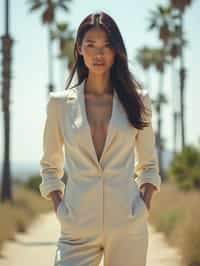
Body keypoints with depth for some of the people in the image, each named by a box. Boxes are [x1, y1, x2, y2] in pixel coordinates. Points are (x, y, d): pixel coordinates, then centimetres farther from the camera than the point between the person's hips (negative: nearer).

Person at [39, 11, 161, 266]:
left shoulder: (137, 100, 7)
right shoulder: (60, 103, 6)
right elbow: (49, 166, 15)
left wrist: (145, 202, 0)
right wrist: (58, 206, 1)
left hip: (128, 224, 1)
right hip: (78, 225, 0)